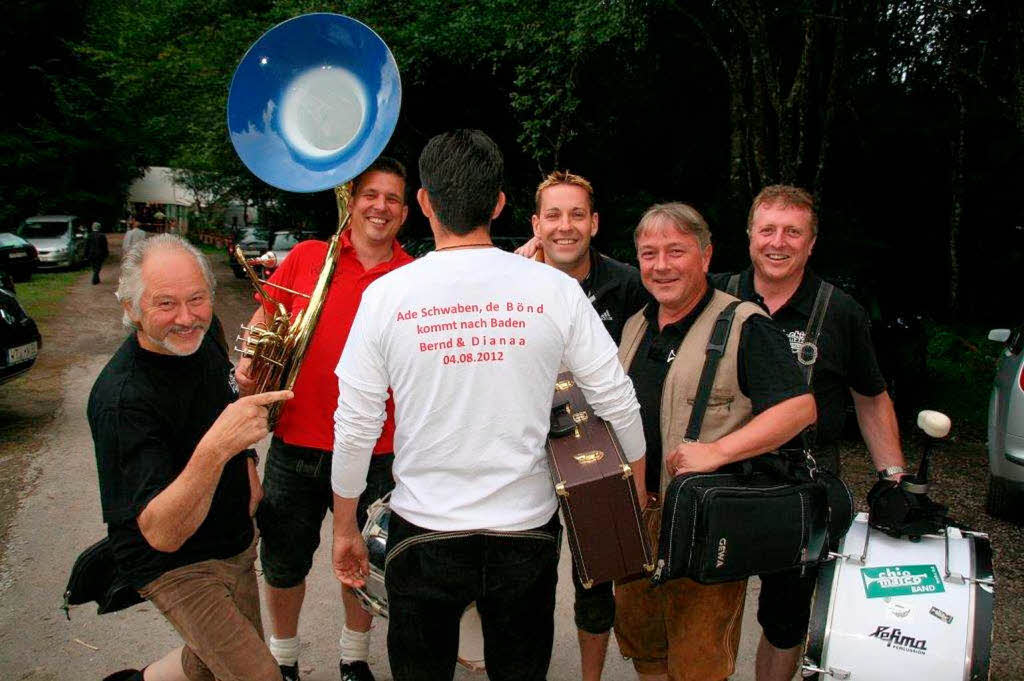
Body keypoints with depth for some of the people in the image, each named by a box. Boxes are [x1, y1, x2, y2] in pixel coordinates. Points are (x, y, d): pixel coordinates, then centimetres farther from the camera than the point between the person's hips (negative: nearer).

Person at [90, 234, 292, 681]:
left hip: (235, 540, 7)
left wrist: (247, 467, 4)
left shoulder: (200, 336, -6)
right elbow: (162, 534, -38)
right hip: (174, 563, -7)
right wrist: (215, 448, -53)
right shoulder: (122, 399, -31)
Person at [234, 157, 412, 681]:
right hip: (296, 444, 1)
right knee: (284, 563, 16)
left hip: (372, 454, 0)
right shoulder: (307, 256, 1)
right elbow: (263, 320, 10)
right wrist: (248, 364, -7)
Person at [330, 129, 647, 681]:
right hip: (527, 527, 1)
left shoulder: (387, 294, -10)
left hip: (423, 531, 0)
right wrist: (638, 497, 15)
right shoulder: (555, 289, -9)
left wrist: (345, 528, 9)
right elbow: (618, 403, -2)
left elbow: (355, 427, -6)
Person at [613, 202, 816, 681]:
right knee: (638, 638, 21)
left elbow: (800, 408, -20)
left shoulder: (743, 326, -12)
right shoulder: (636, 326, 12)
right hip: (634, 512, 7)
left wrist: (717, 451, -27)